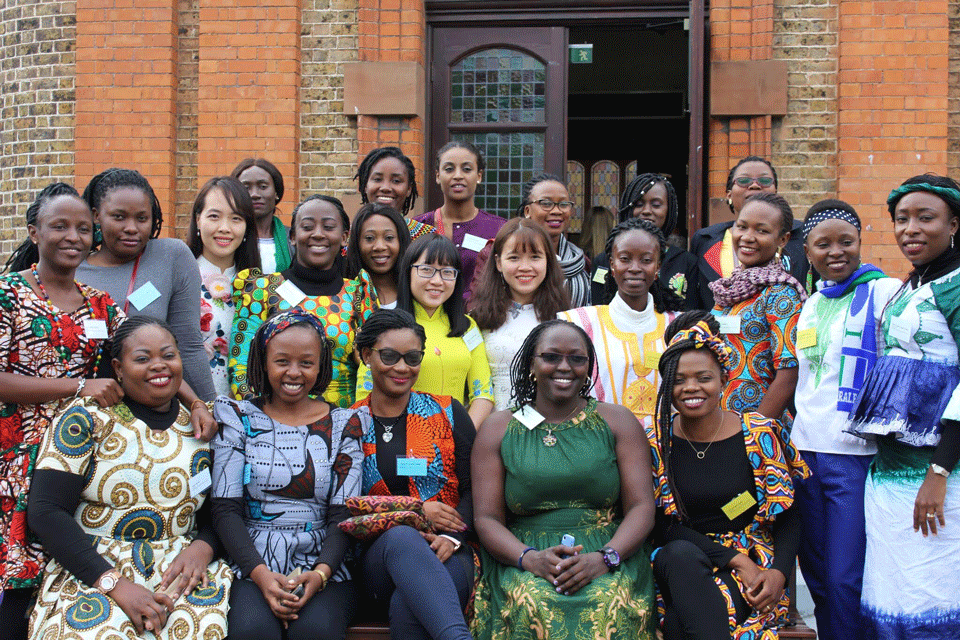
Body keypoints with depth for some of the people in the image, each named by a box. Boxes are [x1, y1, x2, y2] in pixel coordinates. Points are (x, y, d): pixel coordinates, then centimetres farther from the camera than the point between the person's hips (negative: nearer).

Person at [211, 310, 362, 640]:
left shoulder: (343, 425, 10)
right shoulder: (239, 418, 9)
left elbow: (344, 514, 4)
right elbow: (225, 509, 2)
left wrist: (321, 573, -16)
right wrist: (260, 573, -14)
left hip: (324, 567, 0)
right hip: (253, 566, 0)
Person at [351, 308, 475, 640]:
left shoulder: (448, 413, 13)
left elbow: (474, 488, 5)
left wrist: (453, 536, -14)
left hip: (446, 551, 0)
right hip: (378, 554, 1)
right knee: (401, 538, -40)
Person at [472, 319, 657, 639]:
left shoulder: (617, 421, 12)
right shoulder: (498, 429, 12)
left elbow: (642, 507, 3)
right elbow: (487, 518, 6)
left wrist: (604, 558, -16)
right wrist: (529, 558, -14)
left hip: (611, 557, 1)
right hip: (522, 560, 0)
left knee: (610, 604, -32)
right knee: (532, 605, -32)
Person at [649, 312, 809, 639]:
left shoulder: (760, 434, 0)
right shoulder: (656, 444, 1)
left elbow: (788, 515, 3)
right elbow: (665, 525, -5)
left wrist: (779, 573, -16)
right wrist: (735, 559, -16)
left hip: (753, 566, -2)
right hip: (680, 560, 2)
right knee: (682, 555, -35)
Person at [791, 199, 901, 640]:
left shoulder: (885, 292, -4)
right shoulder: (811, 304, 14)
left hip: (857, 454, -6)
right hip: (804, 450, 6)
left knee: (846, 580, -5)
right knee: (816, 575, 12)